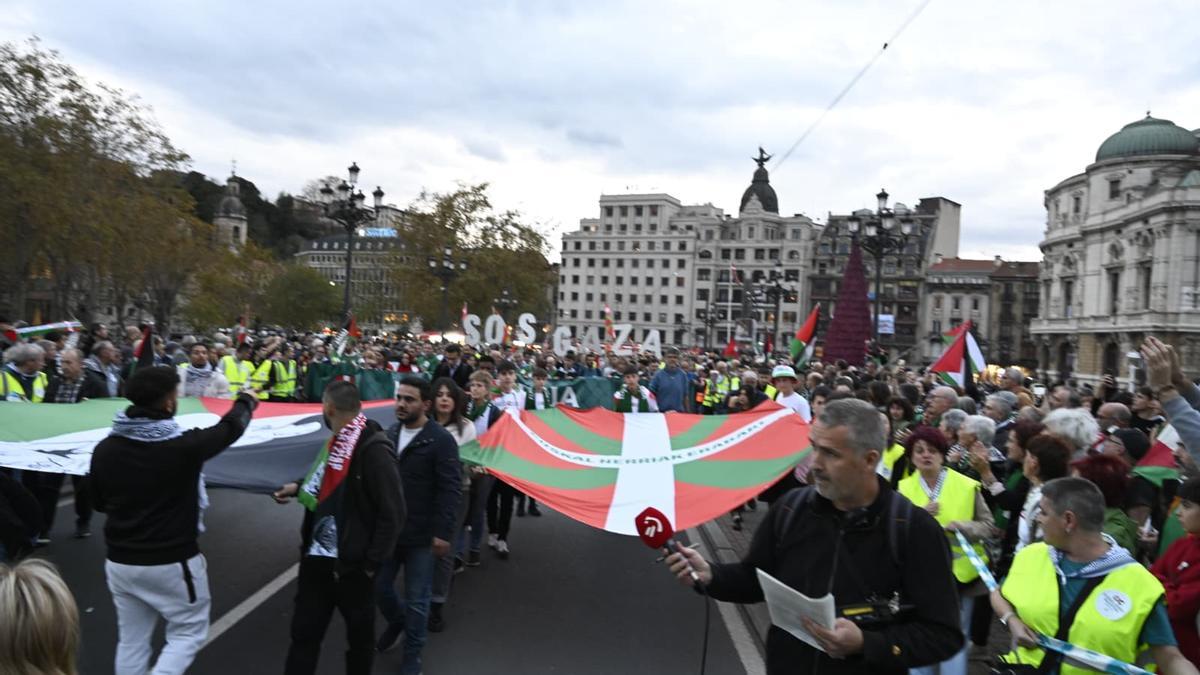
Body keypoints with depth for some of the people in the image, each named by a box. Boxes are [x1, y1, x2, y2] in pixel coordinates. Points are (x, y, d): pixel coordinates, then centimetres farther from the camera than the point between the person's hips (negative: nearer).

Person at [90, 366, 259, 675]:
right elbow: (230, 427, -1)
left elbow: (99, 503, 9)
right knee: (189, 632, 13)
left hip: (120, 560, 5)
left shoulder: (104, 449, -7)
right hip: (172, 562, -5)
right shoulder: (183, 445, -20)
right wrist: (246, 401, 20)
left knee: (131, 640, 19)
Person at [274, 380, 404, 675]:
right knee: (304, 631, 14)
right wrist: (299, 487, 20)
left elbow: (392, 513, -23)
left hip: (352, 563, -7)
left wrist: (372, 563, -19)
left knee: (360, 632, 15)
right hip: (317, 557, 8)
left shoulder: (373, 449, -23)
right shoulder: (337, 442, 4)